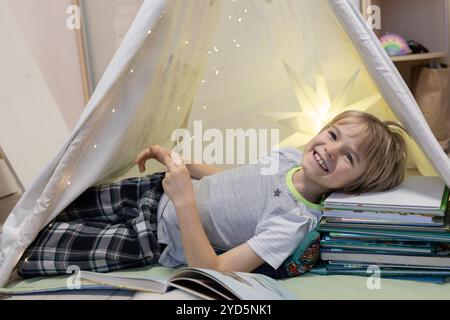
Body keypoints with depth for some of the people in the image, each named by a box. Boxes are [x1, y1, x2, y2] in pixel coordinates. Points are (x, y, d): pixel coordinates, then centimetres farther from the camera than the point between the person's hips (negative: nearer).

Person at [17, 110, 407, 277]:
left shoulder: (295, 222, -31)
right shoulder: (289, 156, -9)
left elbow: (212, 270, -33)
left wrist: (184, 200, -39)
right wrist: (179, 163, 4)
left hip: (155, 240, -5)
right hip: (161, 190, 6)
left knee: (39, 251, 0)